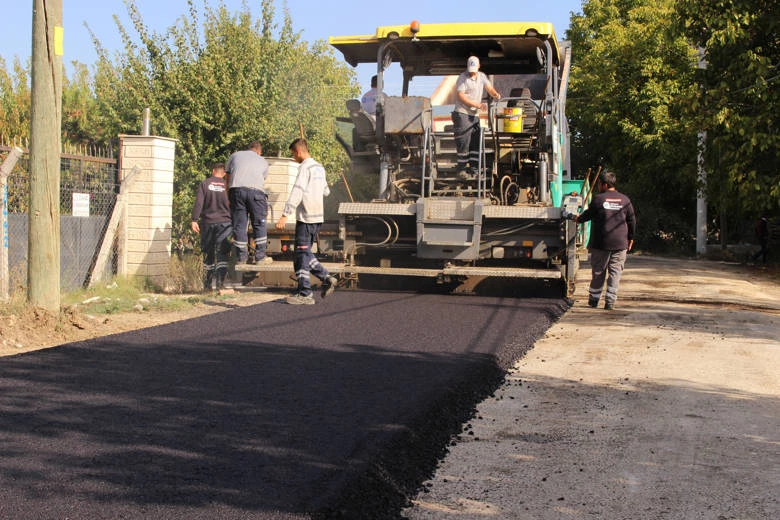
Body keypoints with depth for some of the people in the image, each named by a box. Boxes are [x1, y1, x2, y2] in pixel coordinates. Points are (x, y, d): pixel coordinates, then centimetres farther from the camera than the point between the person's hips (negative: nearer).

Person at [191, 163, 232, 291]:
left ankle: (207, 285, 13)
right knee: (222, 254, -2)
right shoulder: (227, 185, 5)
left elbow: (198, 203, -6)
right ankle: (220, 283, -14)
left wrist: (194, 220, -6)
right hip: (224, 223, 0)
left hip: (208, 223, 0)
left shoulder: (205, 184, 2)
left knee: (208, 255, 8)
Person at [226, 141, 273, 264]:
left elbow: (227, 177, 20)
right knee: (259, 225, 7)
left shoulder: (235, 156, 24)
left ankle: (242, 256, 7)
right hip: (256, 190, -1)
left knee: (239, 225, 5)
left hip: (236, 189, 1)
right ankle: (260, 256, 5)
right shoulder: (263, 161, 24)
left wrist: (227, 197, 22)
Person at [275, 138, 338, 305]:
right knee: (305, 253, 17)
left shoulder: (305, 167, -11)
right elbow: (326, 191, 28)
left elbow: (296, 192, -21)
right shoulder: (319, 167, 16)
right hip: (318, 216, 9)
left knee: (302, 254, -5)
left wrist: (285, 215, -25)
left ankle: (305, 294, -4)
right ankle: (326, 278, 9)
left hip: (306, 217, -9)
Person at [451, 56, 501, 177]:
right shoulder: (462, 77, -8)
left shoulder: (482, 76, 13)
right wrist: (477, 105, -19)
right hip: (462, 113, -6)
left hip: (474, 114, 7)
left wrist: (496, 94, -16)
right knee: (463, 141, -9)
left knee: (476, 142, 5)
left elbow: (489, 88, 8)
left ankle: (473, 169, 11)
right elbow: (461, 96, -14)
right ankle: (462, 169, -5)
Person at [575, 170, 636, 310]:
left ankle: (594, 298, 18)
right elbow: (632, 221, 10)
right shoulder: (624, 200, 5)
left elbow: (588, 214, 6)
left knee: (598, 272, 9)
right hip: (620, 244, 2)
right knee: (615, 272, 5)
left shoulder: (598, 198, -5)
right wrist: (630, 238, 21)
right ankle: (610, 301, 0)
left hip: (601, 243, -2)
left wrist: (578, 219, 27)